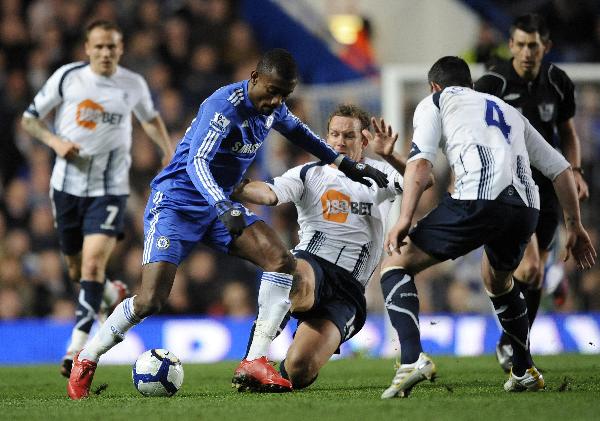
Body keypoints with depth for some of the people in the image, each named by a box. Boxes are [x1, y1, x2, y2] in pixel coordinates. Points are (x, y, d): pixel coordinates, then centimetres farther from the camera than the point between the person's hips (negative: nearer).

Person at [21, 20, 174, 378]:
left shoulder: (134, 84, 0)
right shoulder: (67, 77, -4)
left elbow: (150, 118, 22)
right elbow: (29, 118, 4)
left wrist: (170, 152, 8)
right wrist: (55, 141, -14)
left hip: (110, 188, -2)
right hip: (68, 184, 2)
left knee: (93, 263, -19)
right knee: (77, 269, 12)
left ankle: (78, 347, -19)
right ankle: (115, 295, 46)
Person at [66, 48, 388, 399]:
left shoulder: (272, 107, 2)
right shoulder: (224, 106, -24)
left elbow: (298, 131, 25)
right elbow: (197, 162, -34)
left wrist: (348, 165, 27)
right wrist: (225, 208, -48)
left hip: (221, 206, 8)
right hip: (176, 203, -8)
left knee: (282, 260, -13)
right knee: (150, 301, -17)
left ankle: (258, 361, -11)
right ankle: (86, 361, 6)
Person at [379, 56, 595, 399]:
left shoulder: (435, 103, 22)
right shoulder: (510, 112, 37)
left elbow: (421, 161, 3)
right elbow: (561, 169, 32)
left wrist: (405, 219, -4)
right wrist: (575, 228, 36)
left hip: (478, 200, -6)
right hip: (526, 209, 6)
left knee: (396, 265, 4)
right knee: (498, 281, 36)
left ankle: (412, 359, -17)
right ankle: (525, 371, 37)